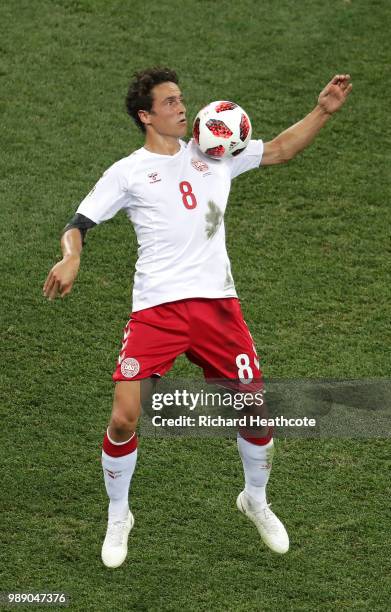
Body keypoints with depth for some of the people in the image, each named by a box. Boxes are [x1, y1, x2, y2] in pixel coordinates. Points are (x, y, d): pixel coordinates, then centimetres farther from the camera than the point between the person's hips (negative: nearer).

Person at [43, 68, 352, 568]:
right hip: (156, 307, -3)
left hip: (217, 301, 3)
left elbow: (278, 150, 19)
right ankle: (118, 517, 13)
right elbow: (78, 224, 0)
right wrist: (70, 257, -22)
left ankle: (255, 501, 32)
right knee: (124, 418, -12)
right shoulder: (128, 173, 3)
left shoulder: (213, 153, 13)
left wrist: (323, 110, 8)